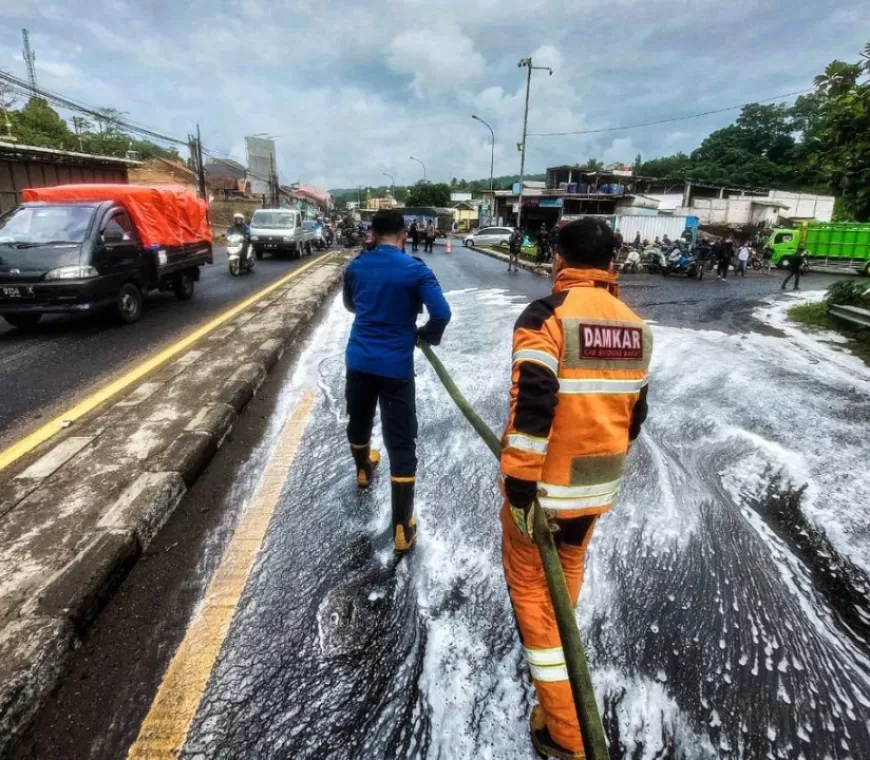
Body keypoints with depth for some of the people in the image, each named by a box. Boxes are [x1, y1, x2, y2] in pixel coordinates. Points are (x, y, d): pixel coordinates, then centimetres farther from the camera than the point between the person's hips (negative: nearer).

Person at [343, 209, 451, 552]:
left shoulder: (356, 266, 3)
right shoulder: (415, 270, -11)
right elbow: (442, 313, -19)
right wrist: (426, 335, -1)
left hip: (359, 361, 5)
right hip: (395, 366, -4)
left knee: (358, 420, 28)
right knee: (401, 443, 1)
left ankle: (364, 470, 56)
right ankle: (402, 528, 4)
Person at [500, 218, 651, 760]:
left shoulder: (546, 315, -17)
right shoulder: (635, 325, 4)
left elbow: (531, 407, -24)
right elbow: (635, 411, 11)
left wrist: (520, 486, -18)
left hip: (547, 482, -6)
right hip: (600, 484, 6)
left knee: (530, 585, 10)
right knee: (570, 564, 28)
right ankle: (553, 630, 54)